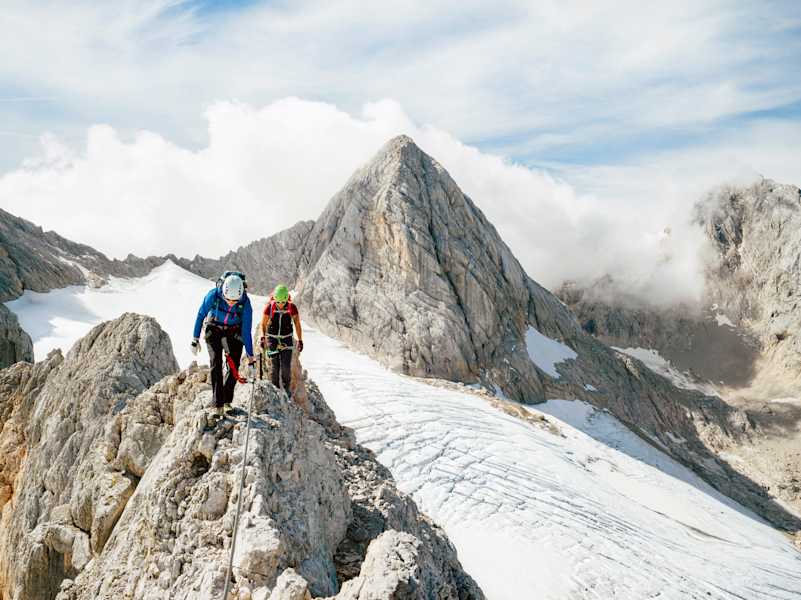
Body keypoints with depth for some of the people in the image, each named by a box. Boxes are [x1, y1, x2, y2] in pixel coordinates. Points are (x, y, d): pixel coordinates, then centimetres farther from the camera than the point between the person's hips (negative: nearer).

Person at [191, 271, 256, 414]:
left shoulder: (245, 303, -28)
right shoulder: (213, 295, -29)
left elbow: (246, 331, -20)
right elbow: (200, 315, -12)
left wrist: (250, 356, -19)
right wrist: (195, 340, -7)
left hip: (234, 333, 1)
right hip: (214, 332, -1)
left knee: (234, 367, -5)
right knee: (216, 364, -13)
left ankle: (227, 401, 14)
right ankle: (218, 405, -13)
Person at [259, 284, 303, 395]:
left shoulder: (292, 307, -12)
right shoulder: (269, 307, -13)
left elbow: (297, 325, 0)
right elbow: (263, 324, 0)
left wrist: (300, 341, 2)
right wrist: (262, 337, -12)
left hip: (287, 340, 0)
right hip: (272, 339, 0)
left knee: (286, 367, -10)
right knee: (275, 367, -3)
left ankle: (287, 388, 10)